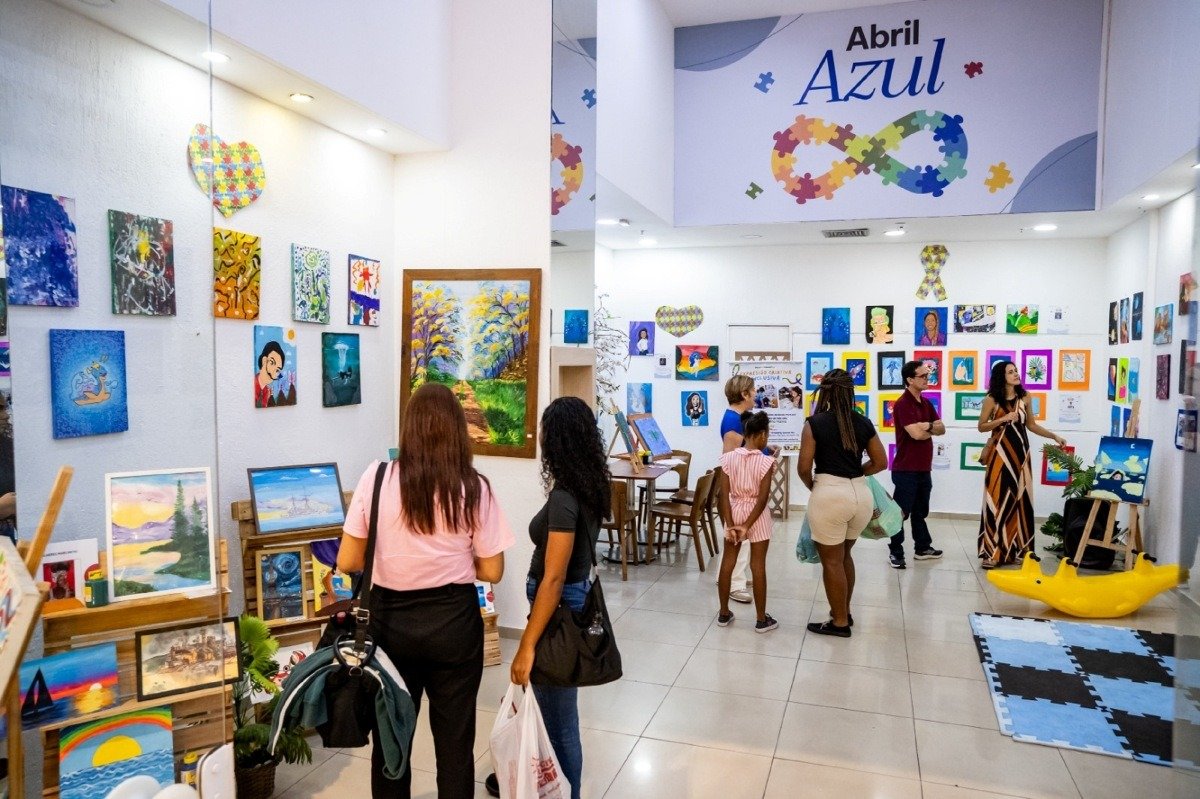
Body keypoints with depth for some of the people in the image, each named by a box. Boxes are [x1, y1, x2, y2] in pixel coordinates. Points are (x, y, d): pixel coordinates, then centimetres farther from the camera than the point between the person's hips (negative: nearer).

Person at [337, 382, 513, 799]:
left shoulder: (376, 478, -10)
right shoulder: (473, 488, -11)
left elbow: (348, 562, -6)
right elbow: (492, 572, -6)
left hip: (391, 620, 1)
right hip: (453, 622, -1)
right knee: (454, 740, 15)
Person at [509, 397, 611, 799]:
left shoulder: (564, 498, -25)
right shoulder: (590, 486, 1)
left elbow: (553, 579, -26)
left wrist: (527, 645, -23)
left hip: (559, 608, -10)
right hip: (577, 599, 10)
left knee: (557, 717, 8)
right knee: (555, 708, 24)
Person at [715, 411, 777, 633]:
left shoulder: (728, 458, -5)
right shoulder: (765, 461, -14)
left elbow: (724, 494, -9)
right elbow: (762, 499, -17)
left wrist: (730, 525, -10)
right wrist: (747, 526, -14)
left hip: (734, 511, 3)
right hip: (757, 516, -3)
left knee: (727, 563, 12)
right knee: (758, 566, 5)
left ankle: (724, 613, 23)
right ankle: (761, 620, 15)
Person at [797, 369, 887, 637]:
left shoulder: (815, 423, -8)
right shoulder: (864, 423, 5)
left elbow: (804, 467, -9)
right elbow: (880, 462, 11)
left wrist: (812, 486, 10)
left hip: (830, 493, -5)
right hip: (861, 494, 6)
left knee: (831, 561, 9)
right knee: (844, 555, 24)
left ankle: (840, 622, 18)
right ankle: (845, 612, 35)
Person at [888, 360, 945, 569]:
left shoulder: (926, 403, 13)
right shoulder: (903, 404, -15)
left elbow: (942, 429, 7)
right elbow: (916, 434, -24)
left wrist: (928, 426, -15)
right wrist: (932, 430, -3)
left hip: (924, 469, 8)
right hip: (906, 470, -8)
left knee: (920, 512, 19)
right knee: (901, 512, 0)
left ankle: (922, 548, 30)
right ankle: (895, 552, 8)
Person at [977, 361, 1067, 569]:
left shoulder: (1024, 397, 6)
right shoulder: (992, 399, -5)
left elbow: (1031, 425, 15)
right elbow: (981, 427, -2)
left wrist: (1054, 436, 7)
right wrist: (1003, 419, -15)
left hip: (1021, 453, 4)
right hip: (1001, 454, -4)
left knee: (1020, 500, 5)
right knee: (998, 499, -3)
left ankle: (1016, 549, 14)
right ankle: (992, 551, 1)